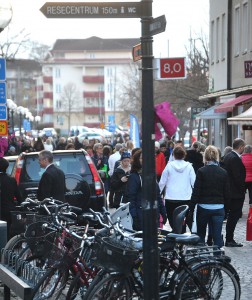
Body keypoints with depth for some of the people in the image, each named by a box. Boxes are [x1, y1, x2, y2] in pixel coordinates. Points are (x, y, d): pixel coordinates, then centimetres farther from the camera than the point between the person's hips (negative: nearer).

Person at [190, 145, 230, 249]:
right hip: (219, 208, 2)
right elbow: (227, 193, 5)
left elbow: (196, 192, -8)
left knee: (200, 234, 14)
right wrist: (226, 208, 15)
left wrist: (191, 208, -1)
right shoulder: (224, 172, 1)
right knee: (217, 235, 4)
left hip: (203, 207, -2)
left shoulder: (201, 171, -8)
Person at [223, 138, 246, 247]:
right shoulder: (235, 159, -20)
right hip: (236, 193, -10)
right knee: (234, 216, -3)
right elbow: (238, 177, -22)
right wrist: (243, 188, -11)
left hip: (229, 191, 10)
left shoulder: (227, 156, 10)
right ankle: (229, 240, 1)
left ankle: (229, 239, 20)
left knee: (232, 215, 15)